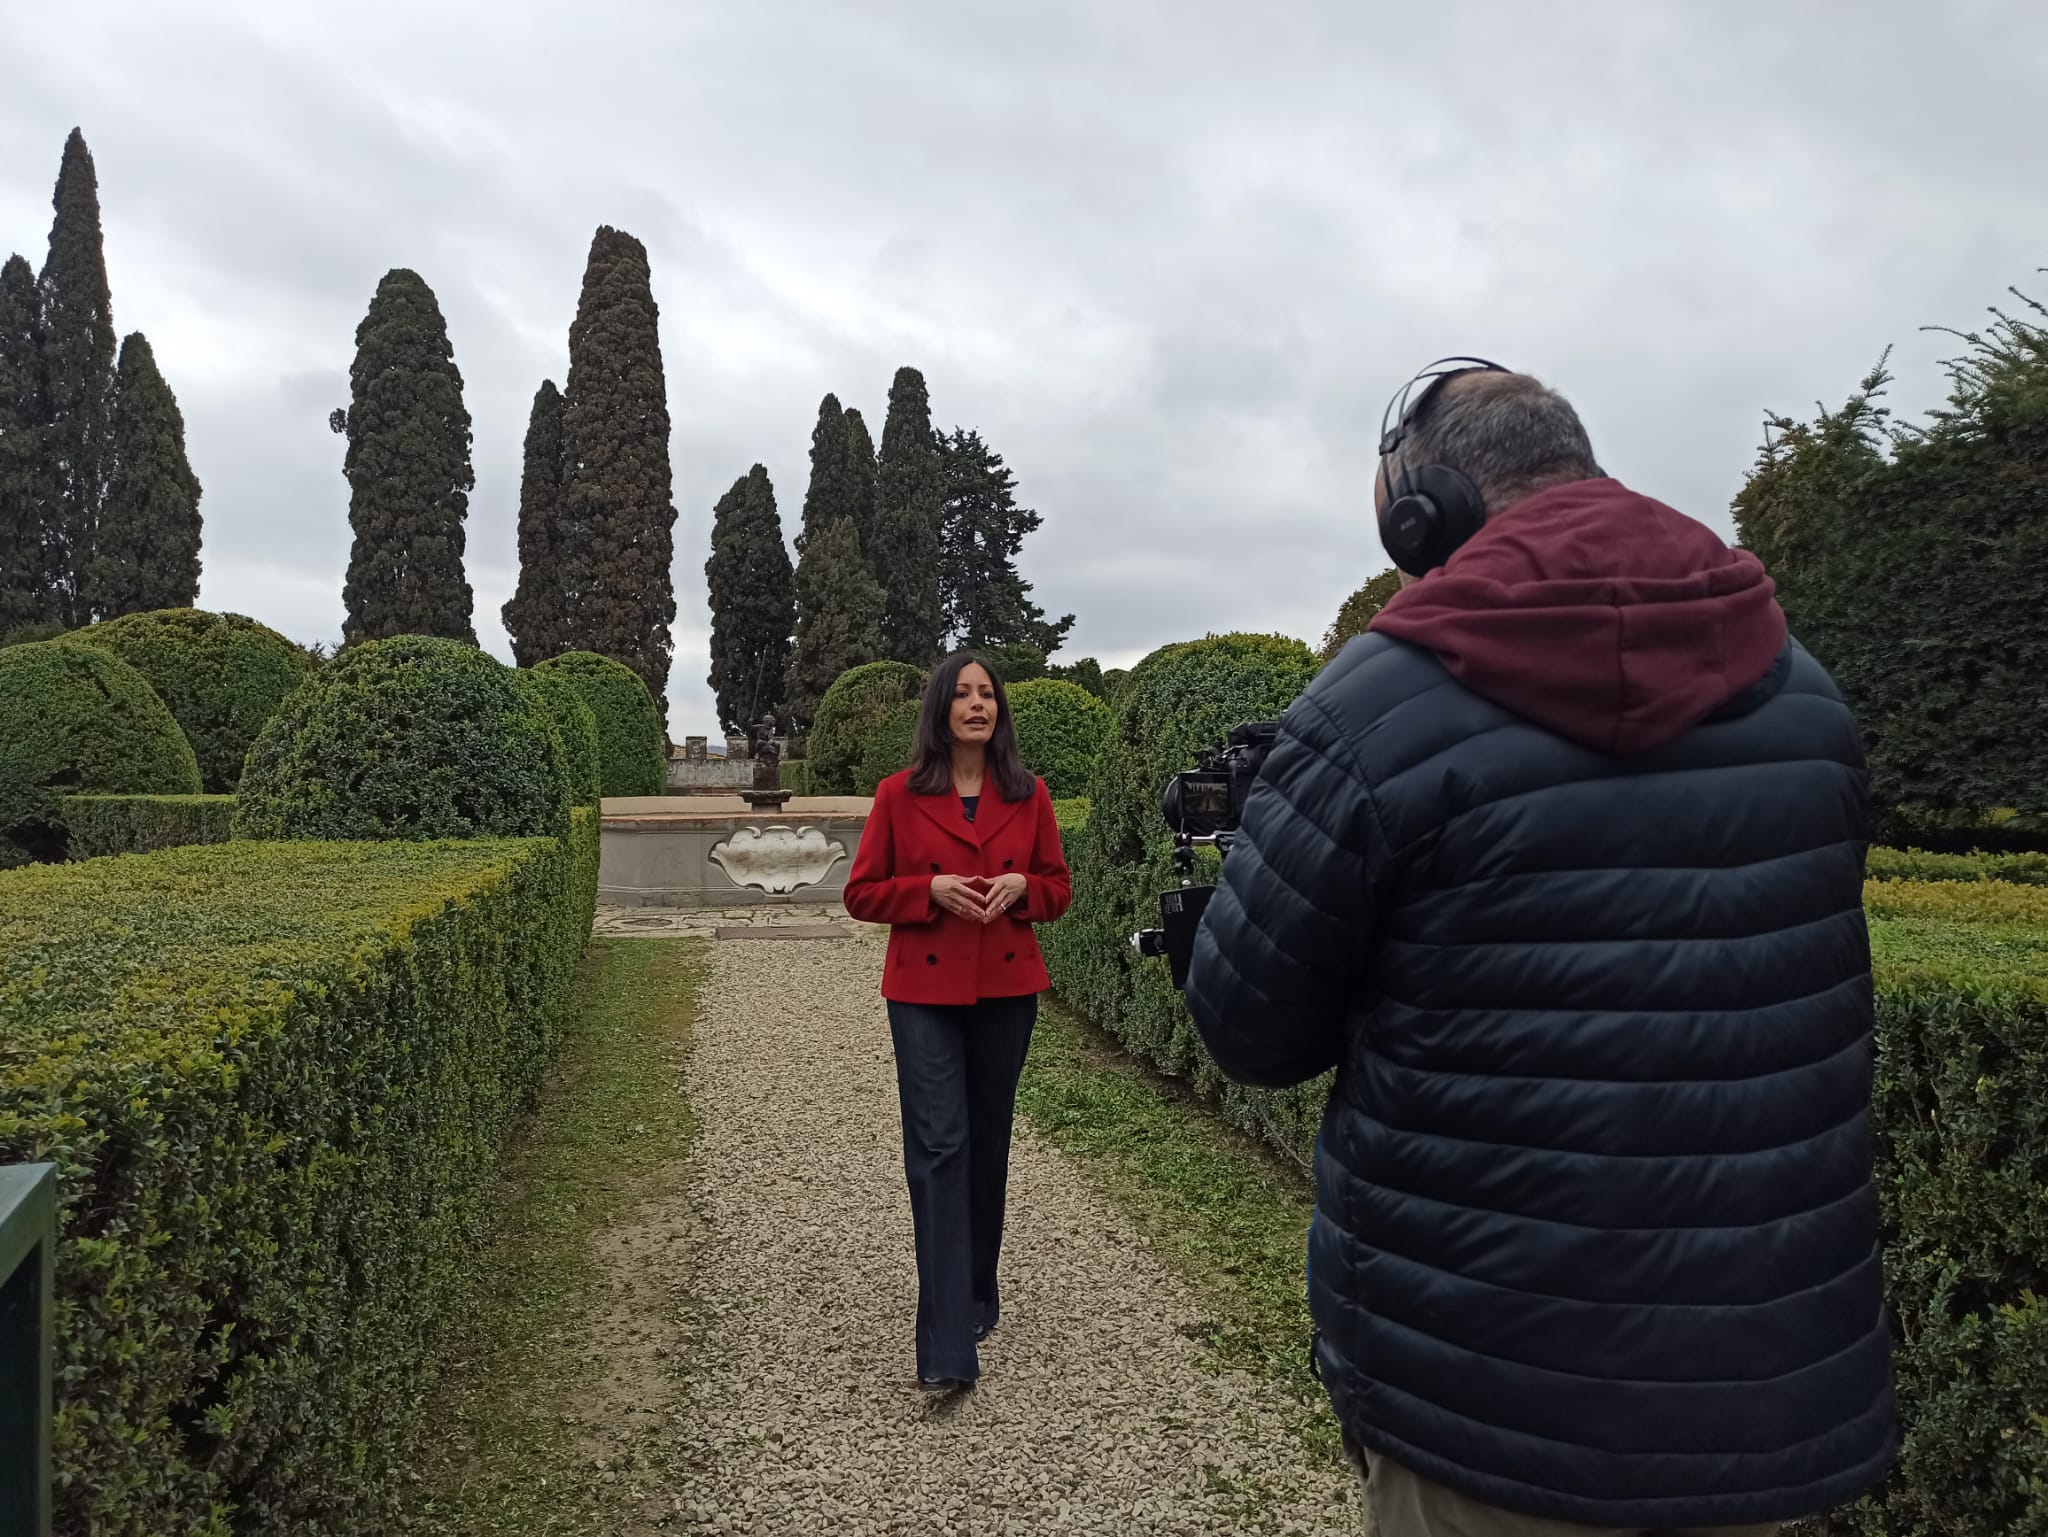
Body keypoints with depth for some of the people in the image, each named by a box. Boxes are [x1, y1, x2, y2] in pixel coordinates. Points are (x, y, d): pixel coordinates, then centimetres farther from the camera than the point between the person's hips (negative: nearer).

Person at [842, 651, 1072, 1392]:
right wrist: (931, 890, -15)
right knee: (938, 1150, -8)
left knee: (988, 1145, 13)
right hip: (925, 992, -3)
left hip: (1007, 989, 3)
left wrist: (1020, 886, -11)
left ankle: (977, 1298, 33)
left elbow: (1058, 887, 11)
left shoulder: (1029, 794, 4)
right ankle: (948, 1349, -7)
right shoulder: (900, 794, -2)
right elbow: (861, 893, 1)